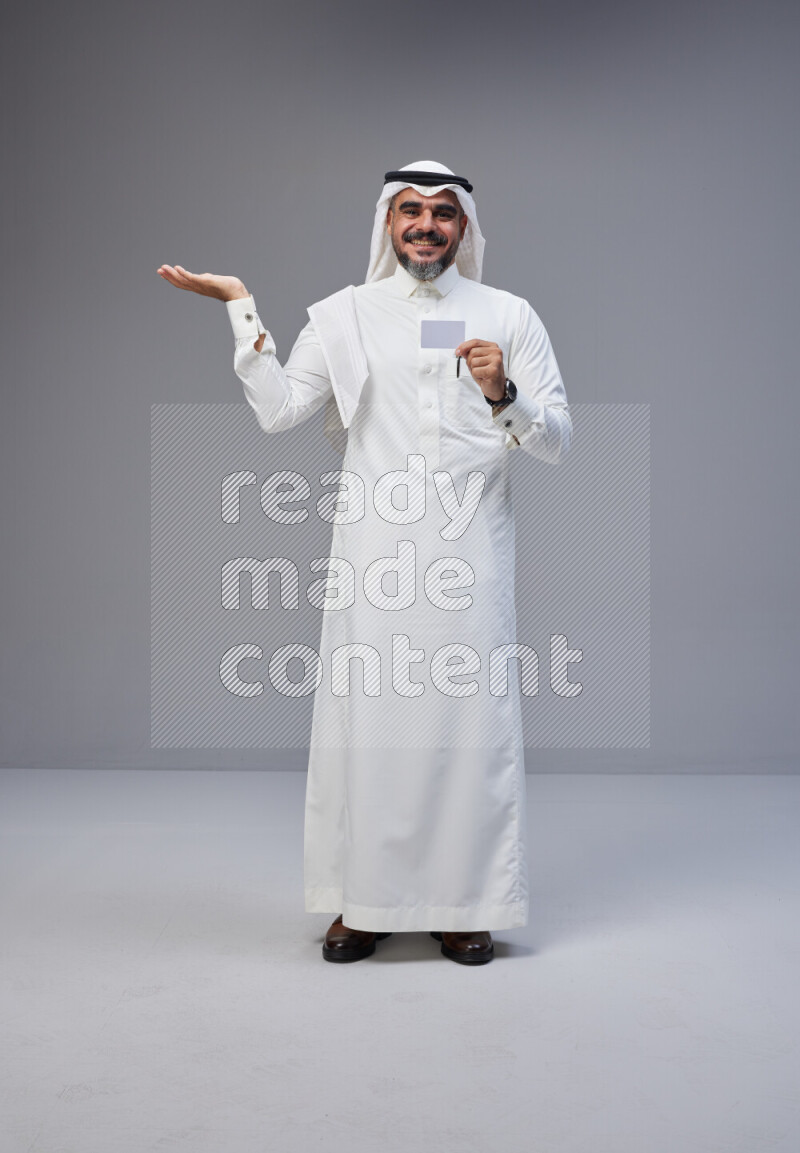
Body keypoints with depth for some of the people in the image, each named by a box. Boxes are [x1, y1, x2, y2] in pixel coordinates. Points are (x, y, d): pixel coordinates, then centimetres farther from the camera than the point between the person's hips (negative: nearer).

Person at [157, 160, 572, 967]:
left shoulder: (508, 316, 9)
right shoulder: (345, 315, 11)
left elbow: (557, 441, 5)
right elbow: (279, 410, 1)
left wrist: (505, 394, -13)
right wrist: (242, 311, -1)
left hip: (469, 554, 0)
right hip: (374, 552, 1)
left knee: (469, 718, 0)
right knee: (366, 718, 1)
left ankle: (464, 903, 15)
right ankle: (366, 901, 16)